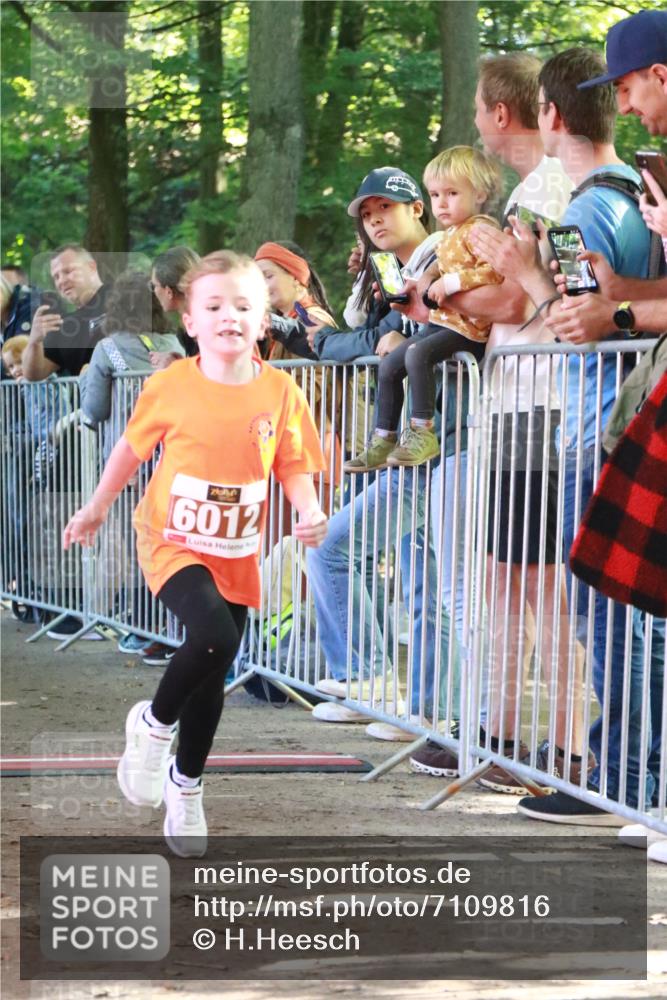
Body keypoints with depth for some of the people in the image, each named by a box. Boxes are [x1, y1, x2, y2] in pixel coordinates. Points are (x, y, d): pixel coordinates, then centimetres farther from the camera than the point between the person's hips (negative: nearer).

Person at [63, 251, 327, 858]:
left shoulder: (279, 392, -7)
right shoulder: (171, 387, -11)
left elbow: (295, 466, 1)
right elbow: (132, 448, 5)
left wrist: (309, 513, -18)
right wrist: (97, 509, 14)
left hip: (237, 554, 3)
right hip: (175, 543, -3)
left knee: (212, 679, 10)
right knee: (214, 637, -28)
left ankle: (185, 785, 34)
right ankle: (153, 724, 0)